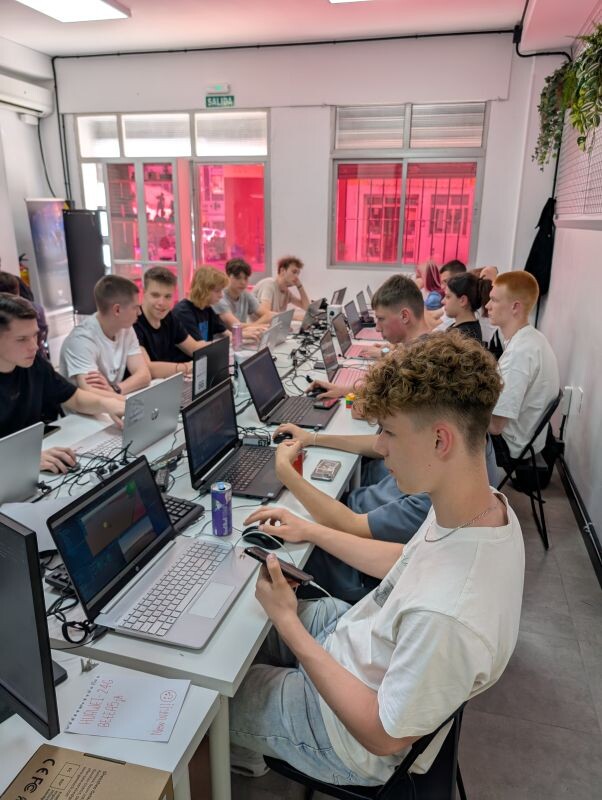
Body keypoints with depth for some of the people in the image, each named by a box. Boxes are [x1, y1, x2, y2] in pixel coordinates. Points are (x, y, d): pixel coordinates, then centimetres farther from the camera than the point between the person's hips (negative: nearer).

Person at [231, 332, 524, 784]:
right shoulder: (487, 505, -16)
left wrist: (287, 623, -24)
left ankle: (241, 753, 44)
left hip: (350, 743, -7)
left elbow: (383, 736, -27)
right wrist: (310, 531, 3)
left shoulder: (447, 616, -44)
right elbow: (408, 563, 3)